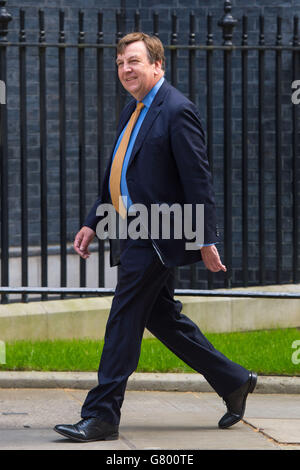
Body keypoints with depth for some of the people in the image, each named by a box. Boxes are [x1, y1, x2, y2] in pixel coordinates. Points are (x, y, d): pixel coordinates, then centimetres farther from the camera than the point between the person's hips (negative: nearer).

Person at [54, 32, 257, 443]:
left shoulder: (177, 111, -13)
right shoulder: (132, 112, 16)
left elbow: (198, 180, -15)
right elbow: (116, 177, 23)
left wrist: (206, 239, -17)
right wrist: (93, 223, 19)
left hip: (154, 237, -10)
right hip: (132, 233, 10)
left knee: (124, 323, -9)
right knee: (163, 317, 15)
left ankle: (102, 417, -6)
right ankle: (234, 382, 27)